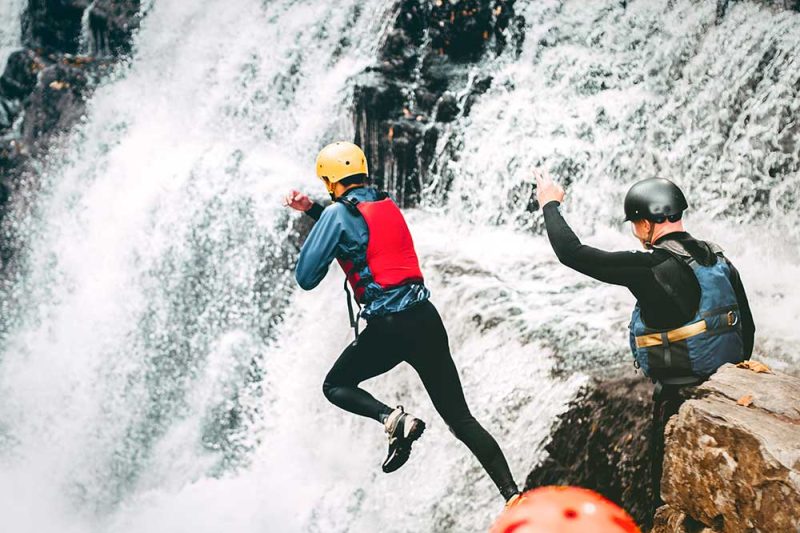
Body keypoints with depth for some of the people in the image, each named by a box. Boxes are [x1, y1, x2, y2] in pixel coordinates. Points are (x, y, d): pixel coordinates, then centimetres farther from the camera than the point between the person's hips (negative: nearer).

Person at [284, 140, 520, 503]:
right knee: (460, 418, 10)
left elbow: (306, 278, -1)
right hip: (427, 320, 6)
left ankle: (393, 419, -9)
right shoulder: (388, 204, 16)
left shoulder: (338, 211, -4)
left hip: (388, 327, -6)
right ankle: (513, 494, 0)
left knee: (335, 387, 19)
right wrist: (311, 210, 33)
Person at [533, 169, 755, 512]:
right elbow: (747, 328, 10)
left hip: (678, 399, -7)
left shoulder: (650, 269, -20)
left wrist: (550, 204, -1)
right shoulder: (719, 259, 2)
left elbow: (571, 253, -16)